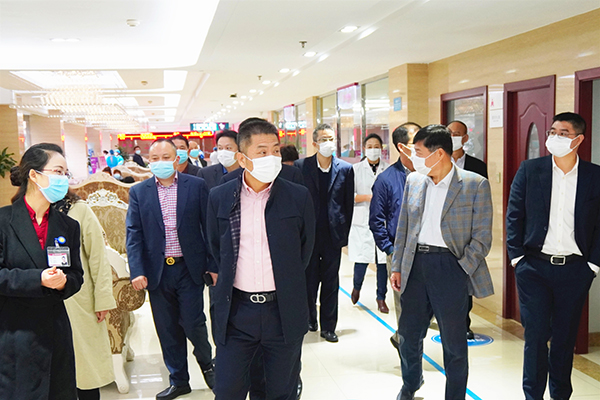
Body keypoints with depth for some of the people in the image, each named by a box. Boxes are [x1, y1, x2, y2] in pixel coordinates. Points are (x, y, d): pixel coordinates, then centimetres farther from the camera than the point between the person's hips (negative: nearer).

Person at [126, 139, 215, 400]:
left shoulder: (196, 186, -1)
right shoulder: (138, 192, 3)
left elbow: (208, 226, -1)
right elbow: (133, 234, 1)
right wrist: (137, 271, -9)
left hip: (189, 268, -2)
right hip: (157, 271, 2)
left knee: (193, 324, 0)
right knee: (168, 330, 11)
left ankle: (206, 363, 31)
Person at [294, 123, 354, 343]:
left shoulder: (346, 169, 2)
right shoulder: (301, 166, -1)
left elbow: (349, 203, 5)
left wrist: (345, 231, 2)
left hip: (333, 234, 1)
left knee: (331, 282, 9)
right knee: (309, 279, 9)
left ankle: (328, 326, 21)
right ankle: (309, 319, 28)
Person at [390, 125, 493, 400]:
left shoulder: (475, 184, -6)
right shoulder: (413, 181, 9)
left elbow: (482, 236, -6)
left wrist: (462, 269, -13)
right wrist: (397, 266, 9)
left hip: (449, 266, -4)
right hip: (415, 265, 5)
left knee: (454, 341, 8)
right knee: (408, 334, 16)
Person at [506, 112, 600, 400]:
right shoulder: (529, 170, 0)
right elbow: (514, 216, 2)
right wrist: (517, 257, -3)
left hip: (575, 270, 1)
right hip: (535, 268, -1)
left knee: (565, 337, 12)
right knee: (535, 335, 3)